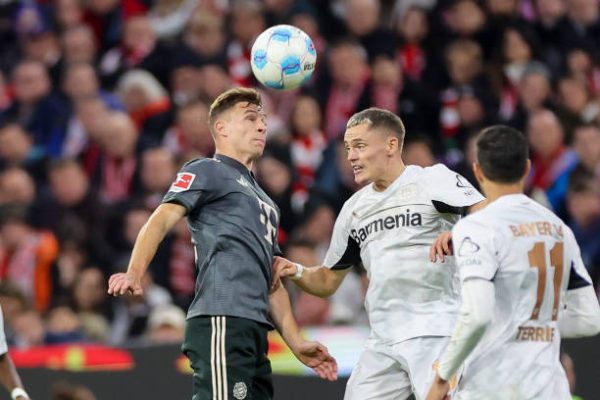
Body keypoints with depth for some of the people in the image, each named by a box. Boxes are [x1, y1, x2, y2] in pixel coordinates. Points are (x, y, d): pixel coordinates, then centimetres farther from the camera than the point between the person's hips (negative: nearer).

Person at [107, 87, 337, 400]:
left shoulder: (263, 202, 32)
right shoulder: (207, 171, 7)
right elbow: (161, 220, -8)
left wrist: (297, 344, 21)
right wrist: (133, 274, -26)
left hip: (254, 330, 9)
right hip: (222, 321, -9)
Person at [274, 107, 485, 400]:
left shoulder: (432, 180, -1)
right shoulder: (354, 208, 18)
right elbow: (327, 282, 23)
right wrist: (297, 273, 2)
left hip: (435, 332, -7)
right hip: (383, 342, 7)